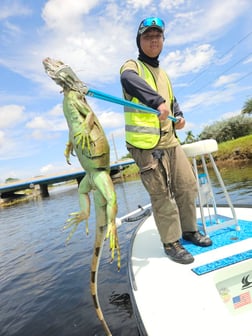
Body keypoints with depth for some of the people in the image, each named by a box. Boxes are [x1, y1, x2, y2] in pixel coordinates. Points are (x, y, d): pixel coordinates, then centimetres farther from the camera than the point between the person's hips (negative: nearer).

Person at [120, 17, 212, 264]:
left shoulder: (162, 73, 24)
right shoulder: (132, 66, 0)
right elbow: (130, 81, -25)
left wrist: (179, 116, 11)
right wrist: (157, 102, -40)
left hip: (170, 141, 8)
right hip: (146, 145, -8)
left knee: (187, 186, 11)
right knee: (162, 195, -4)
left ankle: (189, 230, 31)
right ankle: (171, 243, 13)